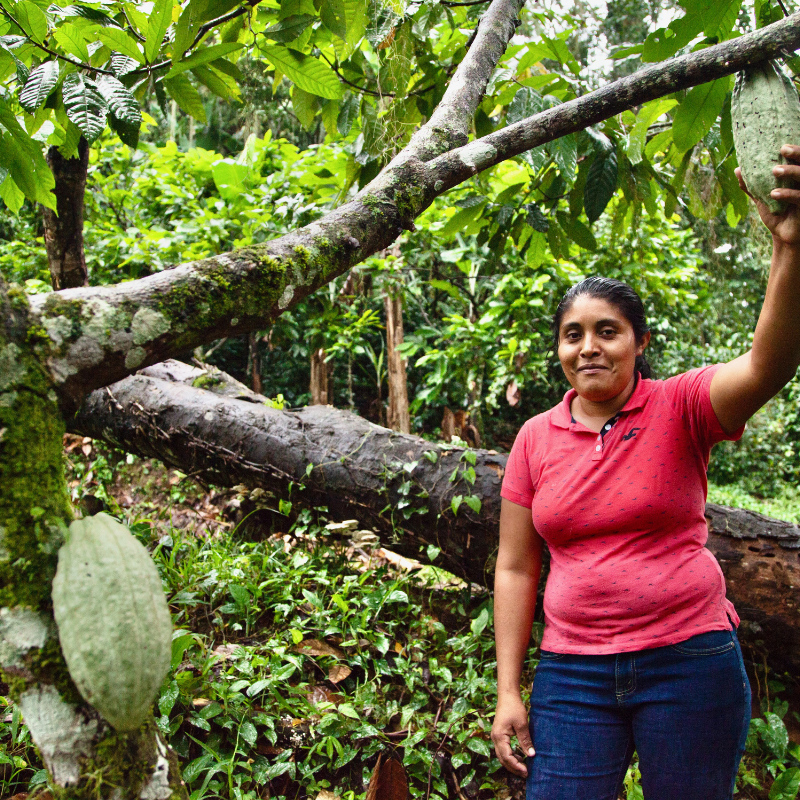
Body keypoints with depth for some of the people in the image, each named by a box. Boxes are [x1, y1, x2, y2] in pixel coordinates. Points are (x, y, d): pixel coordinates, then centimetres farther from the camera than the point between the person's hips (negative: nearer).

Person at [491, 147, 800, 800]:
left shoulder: (679, 408, -5)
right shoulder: (535, 439, 3)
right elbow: (515, 568, 5)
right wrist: (508, 692, 3)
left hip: (690, 661, -2)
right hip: (572, 673, 2)